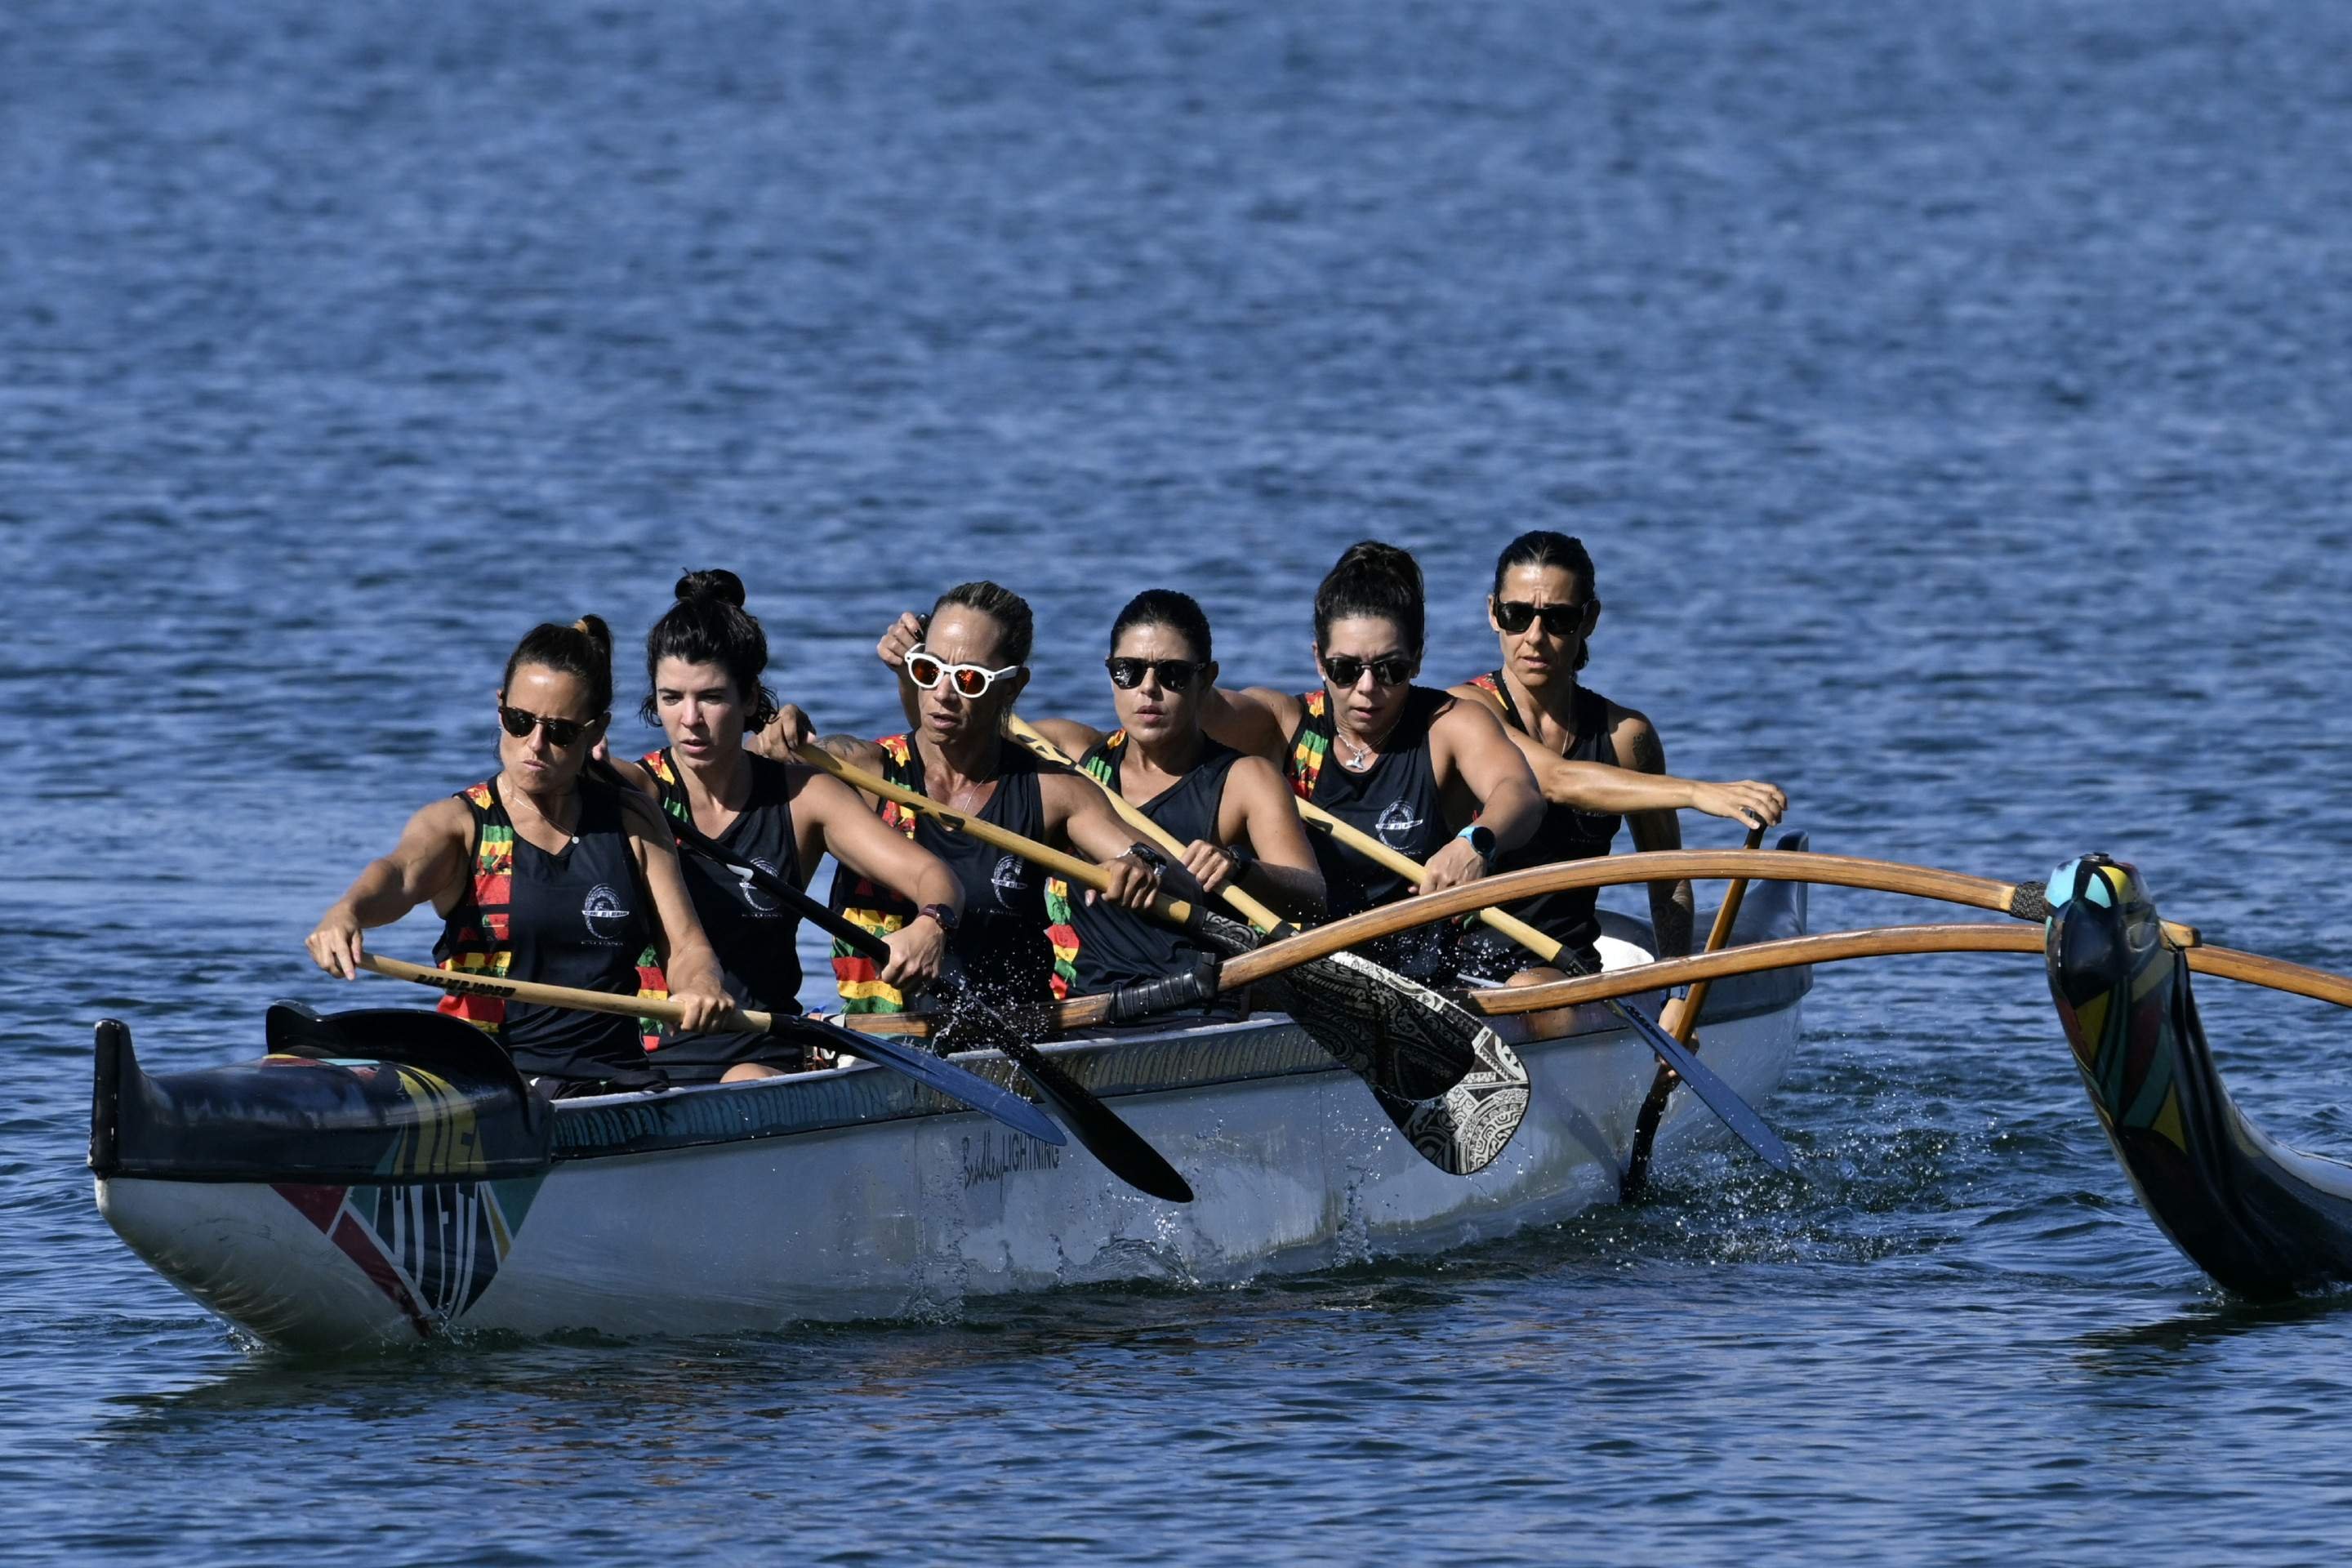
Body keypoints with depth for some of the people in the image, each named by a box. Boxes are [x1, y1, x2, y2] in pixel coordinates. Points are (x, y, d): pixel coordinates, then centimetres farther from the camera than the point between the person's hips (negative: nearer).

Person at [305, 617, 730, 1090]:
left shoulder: (632, 825, 14)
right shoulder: (458, 822, 5)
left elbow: (684, 947, 10)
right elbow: (402, 874, -17)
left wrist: (700, 986, -16)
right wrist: (346, 913, -42)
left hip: (618, 1076, 1)